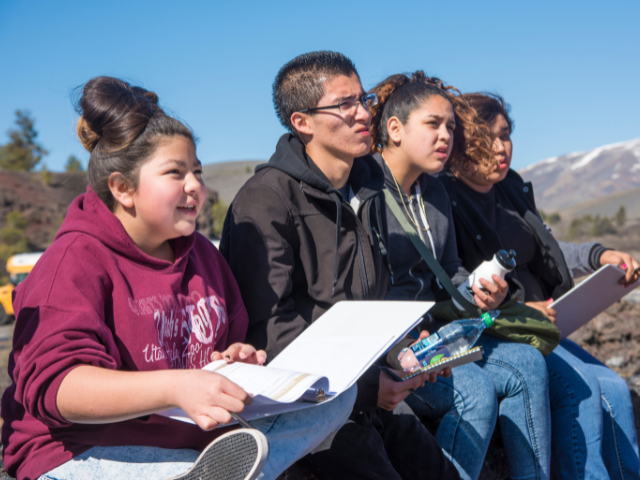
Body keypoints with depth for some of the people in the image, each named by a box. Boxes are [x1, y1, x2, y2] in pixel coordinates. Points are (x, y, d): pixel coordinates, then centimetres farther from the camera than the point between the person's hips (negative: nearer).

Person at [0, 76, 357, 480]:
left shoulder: (201, 253, 17)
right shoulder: (77, 259, -8)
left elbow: (229, 340, 30)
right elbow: (52, 386, -23)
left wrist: (235, 358, 3)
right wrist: (174, 387, -37)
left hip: (198, 439, 9)